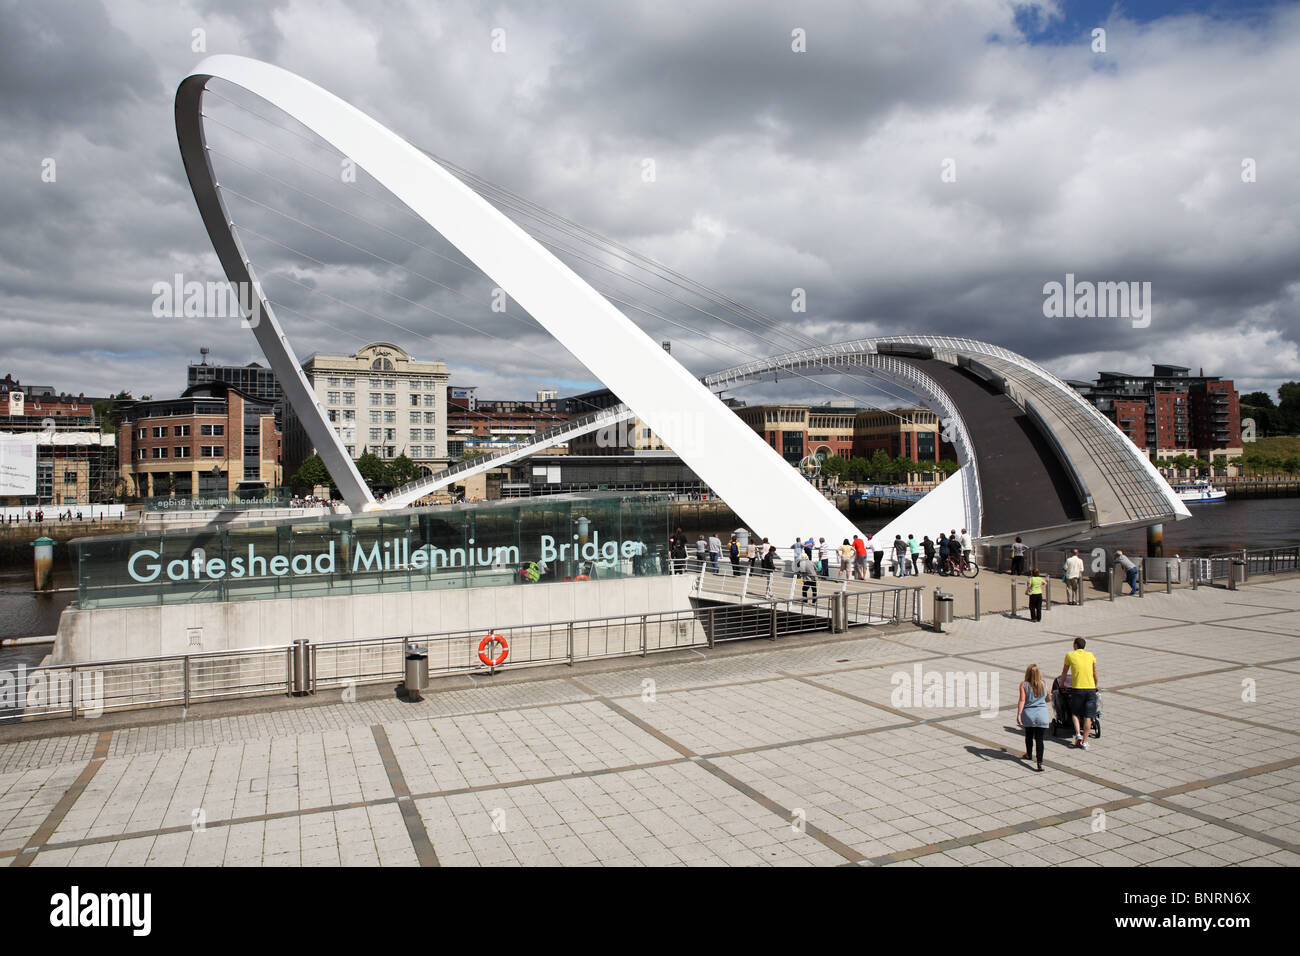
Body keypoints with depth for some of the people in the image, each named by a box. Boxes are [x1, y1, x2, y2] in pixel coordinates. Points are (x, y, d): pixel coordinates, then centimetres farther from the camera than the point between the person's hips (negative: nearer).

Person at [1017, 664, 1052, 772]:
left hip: (1028, 714, -1)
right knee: (1039, 739, -2)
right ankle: (1039, 763, -12)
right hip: (1042, 714, 1)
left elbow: (1022, 700, -14)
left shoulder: (1024, 684, -8)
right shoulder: (1044, 683, -1)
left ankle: (1029, 754, 41)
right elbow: (1048, 698, 10)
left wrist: (1018, 714, -13)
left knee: (1029, 736, 21)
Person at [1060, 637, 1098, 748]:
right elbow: (1095, 673, 15)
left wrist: (1061, 684, 28)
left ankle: (1078, 734, -3)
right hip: (1090, 688, 2)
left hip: (1077, 688, -1)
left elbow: (1064, 672, 14)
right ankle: (1085, 741, 2)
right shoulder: (1091, 655, 9)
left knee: (1075, 713, 15)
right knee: (1088, 716, 4)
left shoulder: (1070, 655, 4)